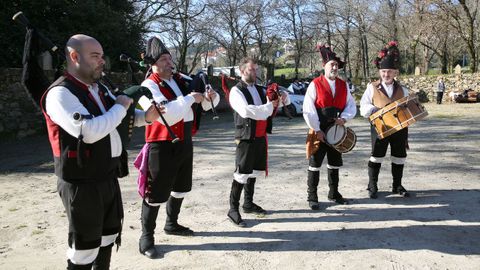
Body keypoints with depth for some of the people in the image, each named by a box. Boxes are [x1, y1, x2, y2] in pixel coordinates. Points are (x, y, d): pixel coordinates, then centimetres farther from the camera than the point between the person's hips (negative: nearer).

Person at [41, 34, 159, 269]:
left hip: (108, 176, 9)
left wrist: (145, 116, 3)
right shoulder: (60, 93, -18)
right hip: (82, 183, -9)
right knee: (86, 245, 4)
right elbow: (90, 131, -31)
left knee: (110, 233, 22)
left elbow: (122, 117, 24)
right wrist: (120, 107, -17)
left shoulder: (100, 89, 10)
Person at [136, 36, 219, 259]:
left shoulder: (182, 80, 8)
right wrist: (190, 98, -23)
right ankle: (146, 237, 14)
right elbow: (166, 114, -29)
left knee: (180, 188, 21)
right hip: (163, 146, -8)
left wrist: (210, 97, -8)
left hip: (185, 143, 8)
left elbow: (207, 105, 15)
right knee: (156, 193, -1)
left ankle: (171, 224, 41)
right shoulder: (149, 86, -13)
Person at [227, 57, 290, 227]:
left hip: (261, 137, 8)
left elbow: (273, 103, 20)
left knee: (254, 171, 16)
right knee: (242, 173, -6)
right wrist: (268, 107, -19)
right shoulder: (236, 91, -8)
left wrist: (283, 98, -3)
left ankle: (248, 203, 30)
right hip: (246, 138, -8)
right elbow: (246, 111, -25)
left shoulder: (259, 90, 14)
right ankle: (233, 209, 4)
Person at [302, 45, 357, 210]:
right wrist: (317, 130, -15)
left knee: (335, 163, 14)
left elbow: (351, 106, 10)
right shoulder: (315, 84, -7)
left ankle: (334, 193, 29)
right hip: (319, 131, -5)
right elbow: (308, 110, -12)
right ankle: (312, 197, 11)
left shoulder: (343, 85, 8)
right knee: (315, 164, 2)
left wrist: (344, 118, -10)